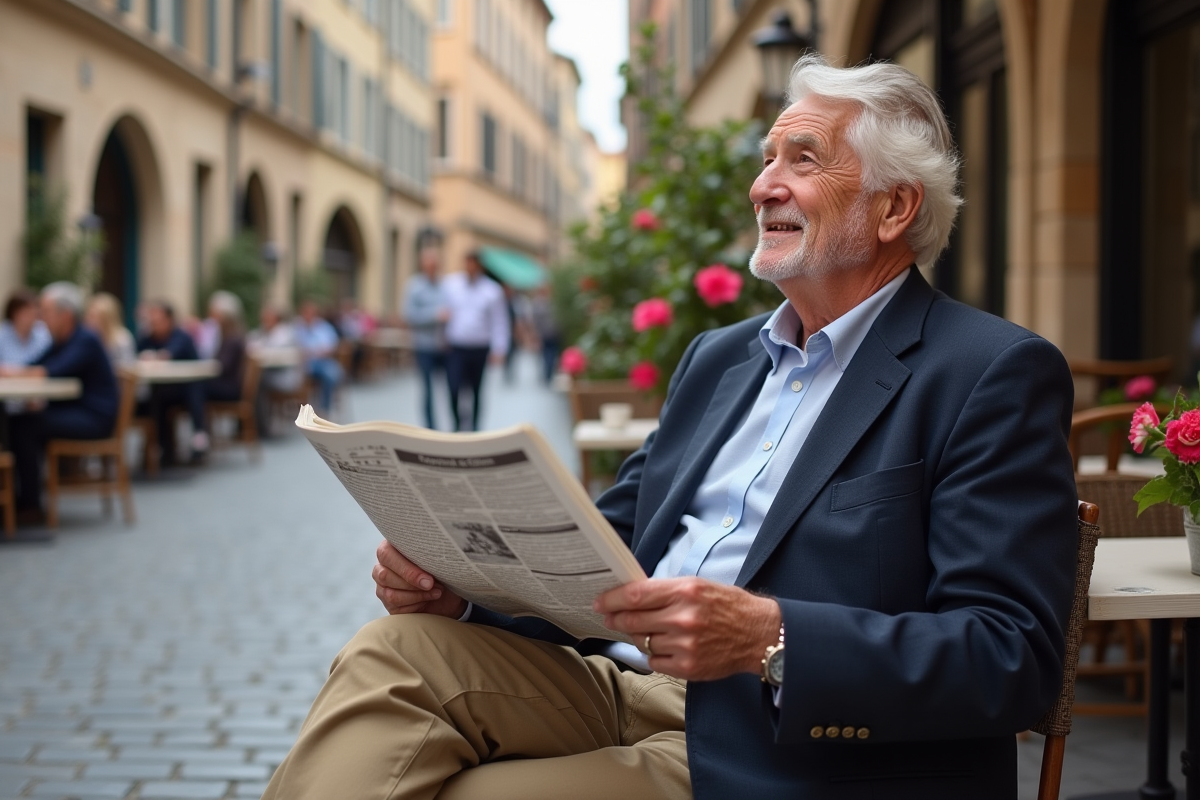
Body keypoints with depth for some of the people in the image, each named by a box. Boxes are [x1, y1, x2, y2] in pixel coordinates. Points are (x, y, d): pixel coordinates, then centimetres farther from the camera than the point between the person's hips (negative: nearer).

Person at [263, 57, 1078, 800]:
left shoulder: (996, 377, -5)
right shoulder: (719, 358, 19)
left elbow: (1012, 654, -15)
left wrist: (770, 637, -28)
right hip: (629, 689, 7)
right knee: (396, 653, -17)